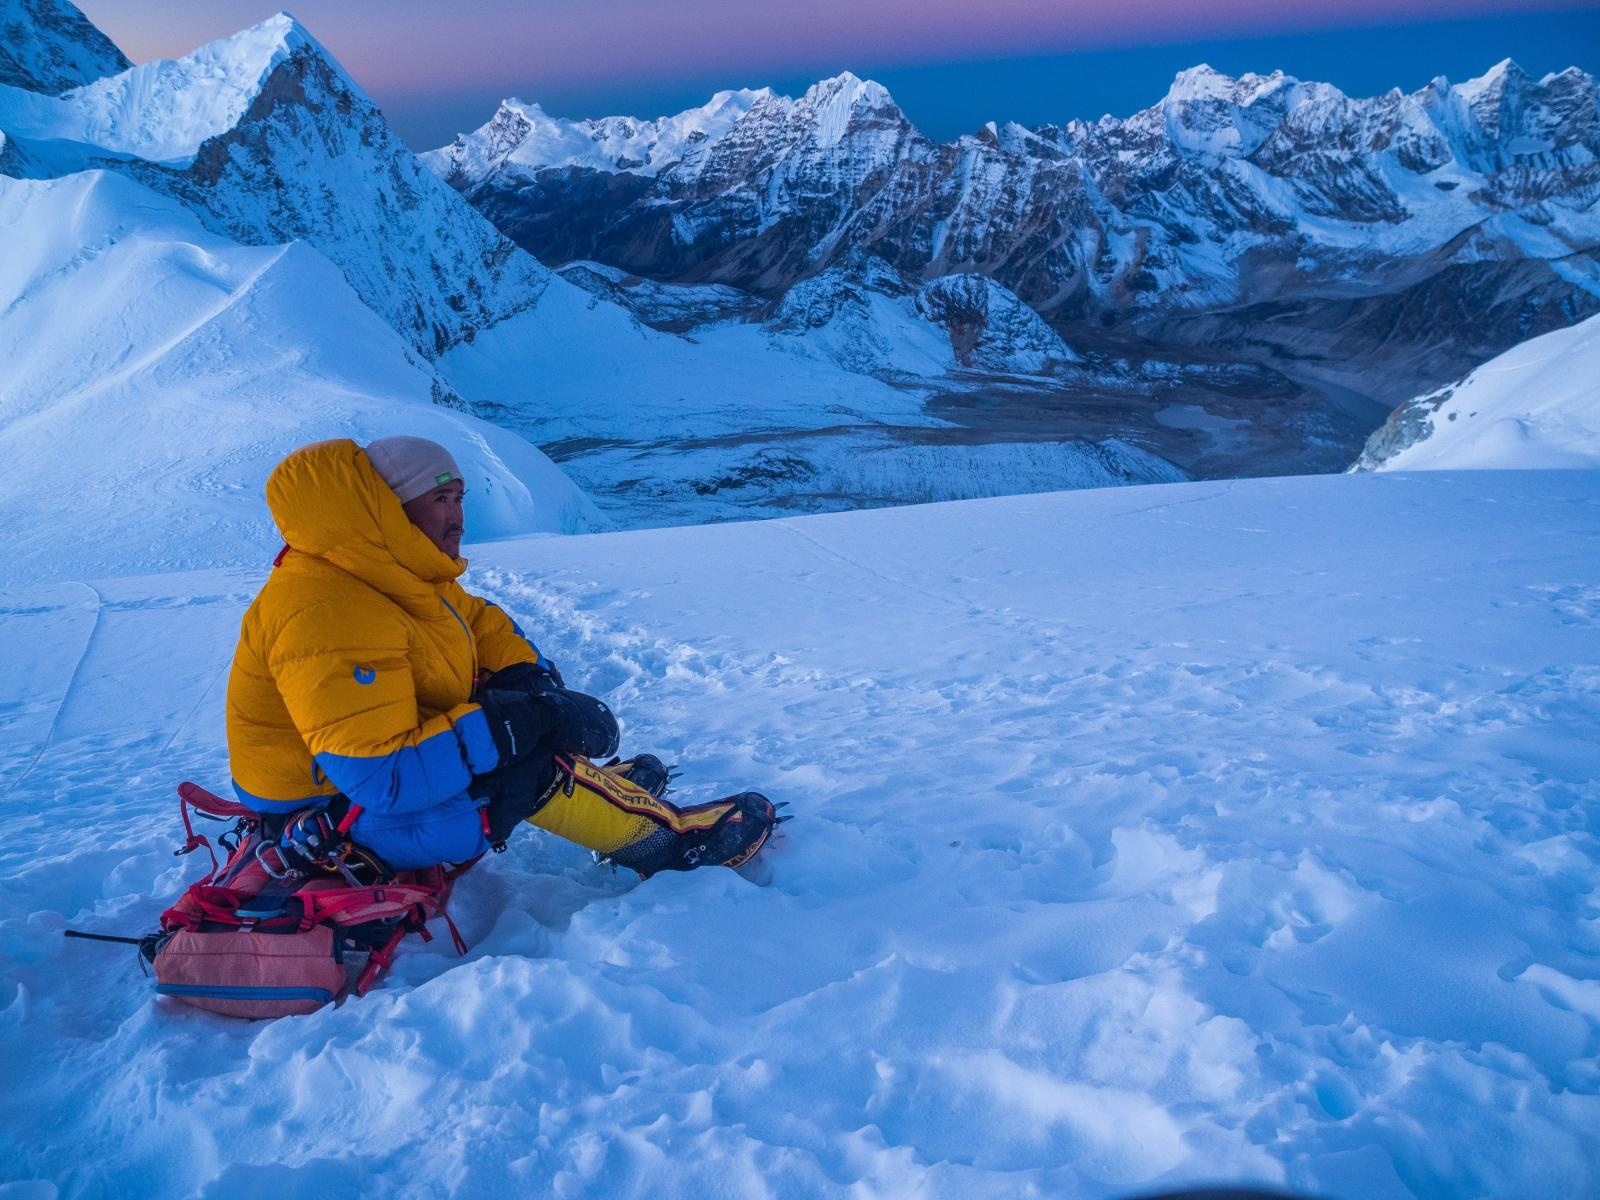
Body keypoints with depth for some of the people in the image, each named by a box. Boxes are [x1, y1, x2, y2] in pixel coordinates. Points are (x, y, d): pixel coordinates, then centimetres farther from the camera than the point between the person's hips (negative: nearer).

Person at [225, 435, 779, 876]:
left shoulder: (392, 575, -2)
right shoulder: (328, 618, -33)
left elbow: (486, 626, 11)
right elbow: (384, 780, -38)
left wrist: (534, 684, -9)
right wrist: (517, 721, -33)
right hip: (339, 821, -10)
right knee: (529, 764, -19)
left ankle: (596, 786, 25)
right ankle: (664, 838, -1)